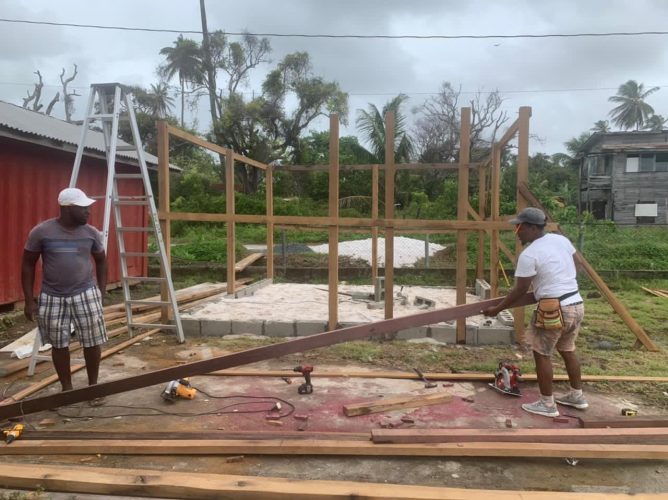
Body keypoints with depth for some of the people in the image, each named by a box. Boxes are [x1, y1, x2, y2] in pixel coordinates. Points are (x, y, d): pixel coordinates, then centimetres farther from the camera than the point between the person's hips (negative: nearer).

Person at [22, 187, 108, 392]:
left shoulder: (91, 233, -1)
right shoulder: (41, 232, -8)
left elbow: (101, 262, 12)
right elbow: (28, 265, 1)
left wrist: (101, 291, 7)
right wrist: (29, 300, -2)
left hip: (85, 294, 1)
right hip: (52, 297, -1)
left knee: (92, 342, 3)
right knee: (59, 344, 9)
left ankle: (93, 385, 21)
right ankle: (67, 388, 25)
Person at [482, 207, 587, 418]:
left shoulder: (529, 255, -16)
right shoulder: (561, 239, 6)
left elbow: (519, 291, -10)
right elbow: (574, 270, 19)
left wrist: (497, 309, 1)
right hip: (576, 304, 9)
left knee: (542, 354, 5)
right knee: (567, 350, 23)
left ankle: (547, 404, 13)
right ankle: (577, 395, 35)